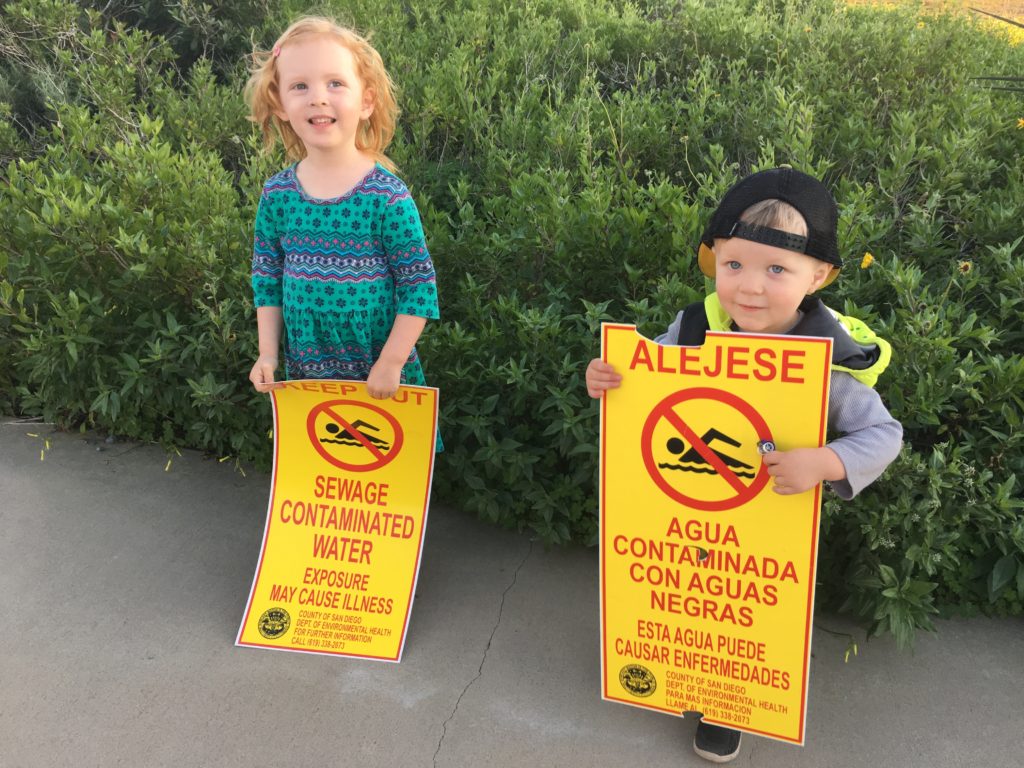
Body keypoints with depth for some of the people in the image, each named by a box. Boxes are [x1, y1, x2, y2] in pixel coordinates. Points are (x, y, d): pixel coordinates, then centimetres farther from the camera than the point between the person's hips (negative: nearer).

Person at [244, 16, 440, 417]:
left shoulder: (388, 195, -15)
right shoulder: (277, 193, -3)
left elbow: (420, 285, -13)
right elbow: (267, 278, 7)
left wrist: (391, 362, -14)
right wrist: (267, 353, 2)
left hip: (379, 373, -3)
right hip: (304, 371, 4)